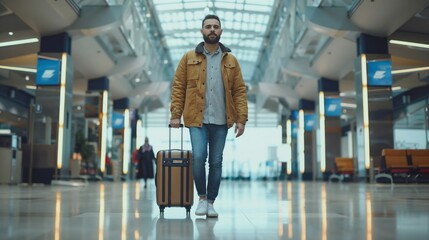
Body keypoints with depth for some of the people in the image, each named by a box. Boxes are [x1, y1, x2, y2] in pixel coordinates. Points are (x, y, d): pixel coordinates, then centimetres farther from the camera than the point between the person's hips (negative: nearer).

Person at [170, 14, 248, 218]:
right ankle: (202, 197, 7)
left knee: (216, 162, 6)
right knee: (198, 157, -14)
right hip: (197, 119, -1)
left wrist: (241, 118, -2)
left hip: (221, 121, 2)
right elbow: (178, 87, 4)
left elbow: (240, 91, 6)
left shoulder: (231, 61, 9)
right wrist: (175, 114, -5)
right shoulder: (189, 58, 6)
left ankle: (211, 202, 18)